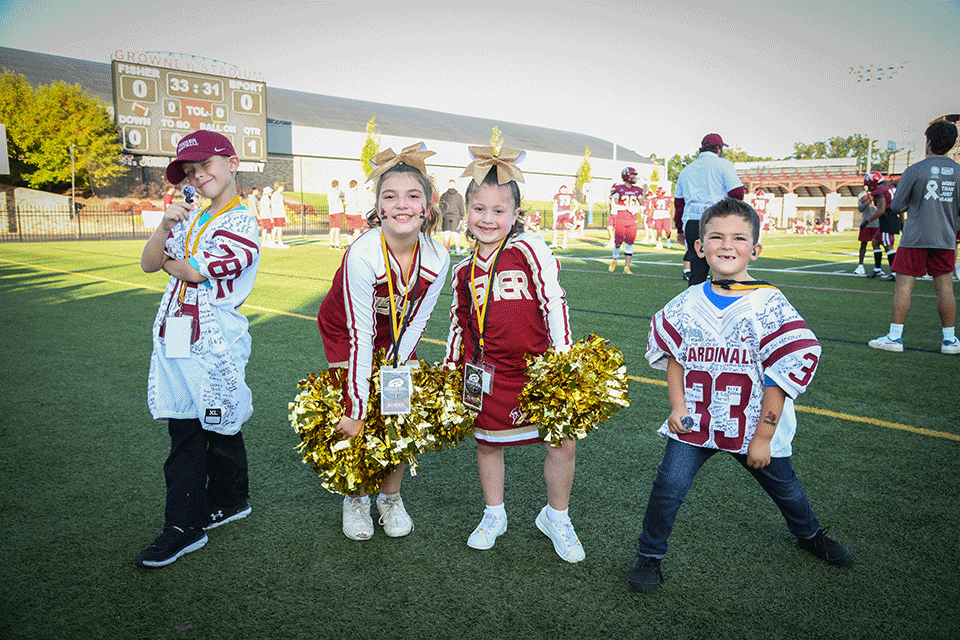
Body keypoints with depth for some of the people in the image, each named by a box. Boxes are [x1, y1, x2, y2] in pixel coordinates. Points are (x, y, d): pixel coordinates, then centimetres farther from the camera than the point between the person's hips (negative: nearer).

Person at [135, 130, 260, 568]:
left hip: (213, 340, -7)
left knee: (220, 429, 8)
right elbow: (149, 263, 9)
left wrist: (168, 261, 5)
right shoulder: (190, 216, 15)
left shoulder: (241, 224, -10)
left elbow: (193, 270, -15)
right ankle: (185, 523, 16)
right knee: (183, 429, 9)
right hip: (174, 338, 7)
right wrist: (165, 226, -8)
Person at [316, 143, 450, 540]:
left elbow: (415, 324, -12)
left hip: (398, 336, 3)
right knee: (357, 416, -8)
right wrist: (356, 411, -28)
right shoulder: (362, 255, -36)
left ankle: (391, 498, 21)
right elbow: (360, 337, -32)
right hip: (344, 330, -3)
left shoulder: (437, 259, -24)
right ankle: (356, 499, 17)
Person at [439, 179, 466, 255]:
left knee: (446, 234, 3)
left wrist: (441, 216, 10)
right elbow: (461, 208, 7)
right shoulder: (459, 196, 5)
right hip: (456, 217, 0)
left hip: (446, 216, 0)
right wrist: (461, 217, 13)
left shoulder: (443, 195, 5)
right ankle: (458, 250, -7)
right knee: (455, 234, -1)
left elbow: (441, 207, 4)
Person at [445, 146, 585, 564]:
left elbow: (554, 303, -10)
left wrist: (564, 358, -12)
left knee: (563, 445, 1)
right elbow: (459, 325, 15)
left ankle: (556, 518, 26)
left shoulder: (530, 249, -8)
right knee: (487, 443, 14)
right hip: (489, 374, 3)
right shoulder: (463, 271, 5)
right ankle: (493, 516, 38)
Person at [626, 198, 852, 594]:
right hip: (695, 422, 1)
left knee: (783, 486, 19)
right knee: (669, 484, -11)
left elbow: (780, 376, -12)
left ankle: (809, 535, 51)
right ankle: (649, 555, 11)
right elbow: (674, 357, 7)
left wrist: (762, 438, -12)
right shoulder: (688, 304, -4)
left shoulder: (769, 305, -13)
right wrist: (677, 407, -4)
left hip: (754, 427, -1)